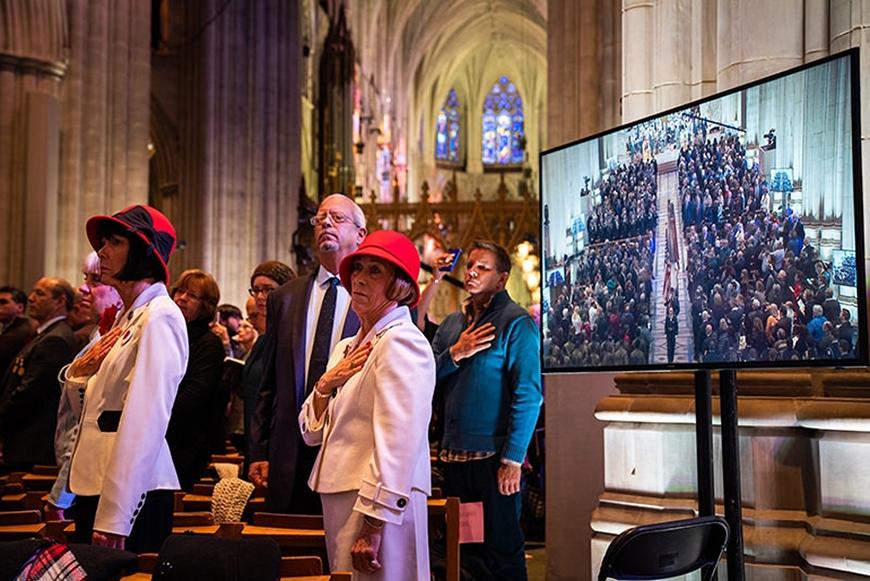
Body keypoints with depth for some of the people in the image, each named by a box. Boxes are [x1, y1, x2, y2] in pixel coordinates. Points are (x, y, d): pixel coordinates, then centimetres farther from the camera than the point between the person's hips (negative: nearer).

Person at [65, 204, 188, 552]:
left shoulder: (159, 317, -13)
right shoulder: (127, 317, 15)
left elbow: (145, 421, -19)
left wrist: (113, 519, -22)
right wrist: (79, 372, 0)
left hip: (131, 492, -9)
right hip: (95, 484, 9)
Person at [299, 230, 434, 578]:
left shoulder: (401, 341, -13)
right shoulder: (346, 348, 15)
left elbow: (398, 444, -20)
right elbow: (312, 432, 16)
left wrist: (371, 528, -23)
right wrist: (326, 384, -2)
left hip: (378, 508, -8)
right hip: (340, 499, 8)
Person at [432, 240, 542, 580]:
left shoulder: (516, 323, -7)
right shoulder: (452, 324, 14)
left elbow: (529, 396, -13)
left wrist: (513, 460, -18)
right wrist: (455, 354, -9)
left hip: (494, 458, -6)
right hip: (454, 456, 6)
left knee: (502, 552, 1)